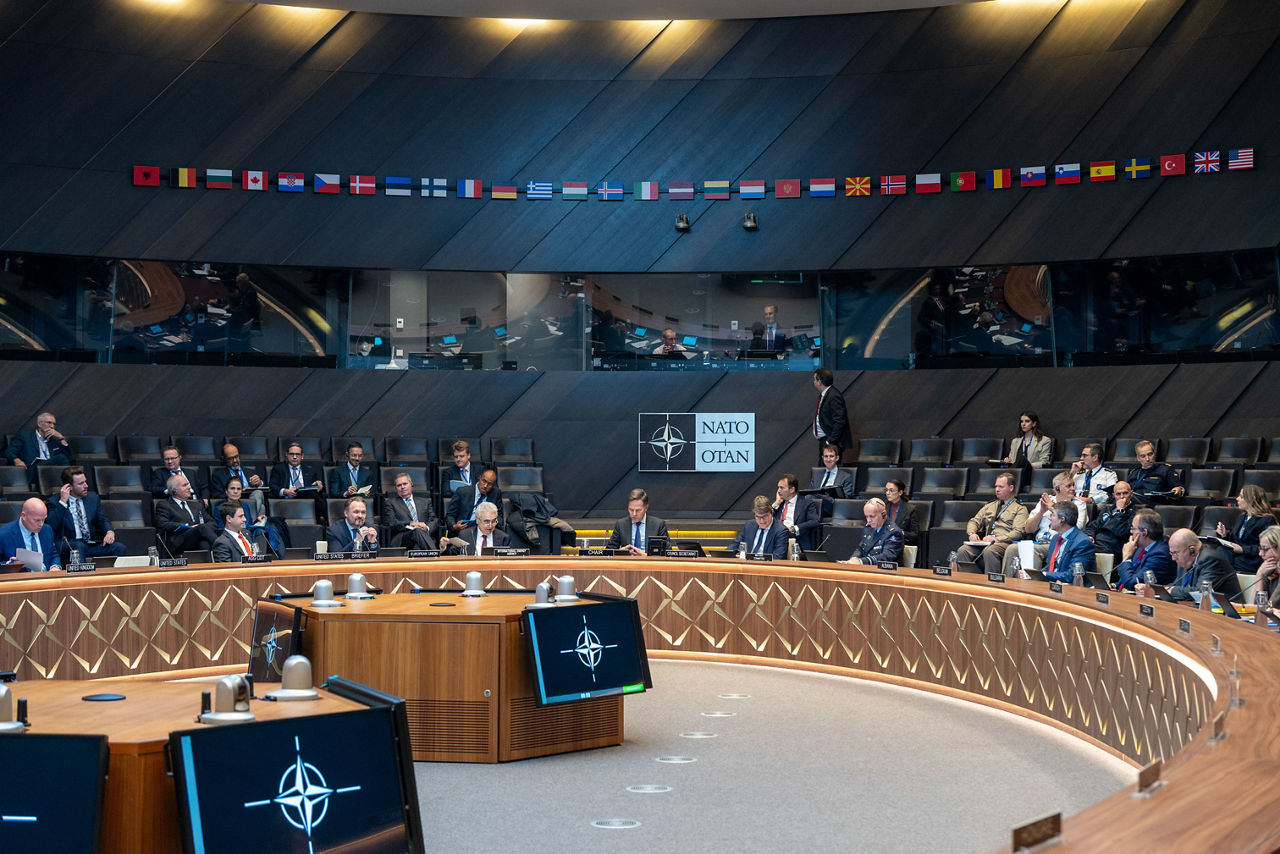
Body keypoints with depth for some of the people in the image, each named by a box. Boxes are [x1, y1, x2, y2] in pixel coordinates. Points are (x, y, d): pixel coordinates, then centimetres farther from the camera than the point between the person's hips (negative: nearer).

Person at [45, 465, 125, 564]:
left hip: (92, 545, 4)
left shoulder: (93, 498, 17)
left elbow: (103, 520, 15)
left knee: (119, 547, -22)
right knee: (79, 546, -38)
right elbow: (51, 526, -11)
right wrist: (63, 502, -12)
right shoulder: (54, 502, 3)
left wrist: (110, 532, -8)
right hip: (66, 546, -4)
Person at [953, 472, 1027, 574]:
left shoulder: (1020, 509, 10)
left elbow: (1017, 532, -4)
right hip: (985, 542, 5)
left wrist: (997, 539, -17)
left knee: (989, 551, -39)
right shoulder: (989, 506, 30)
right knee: (962, 550, -24)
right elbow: (974, 521, 24)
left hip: (1005, 543, -5)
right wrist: (972, 533, 0)